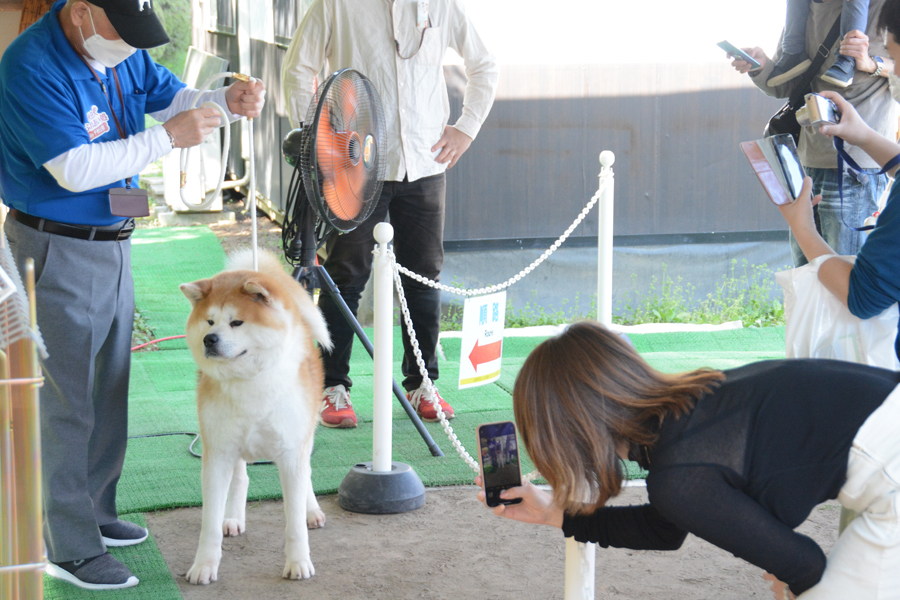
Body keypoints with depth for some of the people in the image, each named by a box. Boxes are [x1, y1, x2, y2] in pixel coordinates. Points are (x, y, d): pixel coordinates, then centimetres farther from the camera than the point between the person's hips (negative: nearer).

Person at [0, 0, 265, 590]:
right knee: (64, 402, -4)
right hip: (57, 249, -9)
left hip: (113, 243, 9)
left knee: (107, 390, 19)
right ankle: (68, 548, 4)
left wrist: (229, 99, -7)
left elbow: (171, 95, 14)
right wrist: (168, 138, -25)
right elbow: (75, 170, -27)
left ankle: (93, 511, 34)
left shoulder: (122, 52, 2)